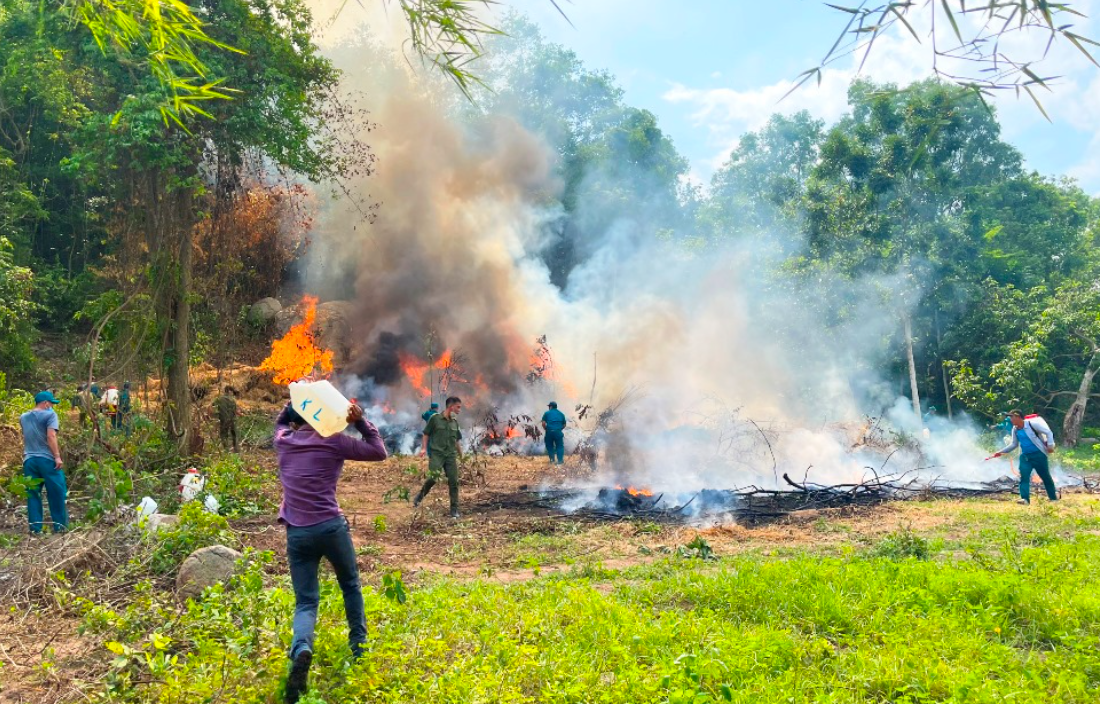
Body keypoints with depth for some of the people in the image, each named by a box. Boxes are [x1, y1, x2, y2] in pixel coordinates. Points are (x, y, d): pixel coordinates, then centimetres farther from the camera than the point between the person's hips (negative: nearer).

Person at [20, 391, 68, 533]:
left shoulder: (23, 417, 15)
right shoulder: (49, 414, -6)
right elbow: (51, 436, -16)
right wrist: (57, 456, -17)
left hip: (29, 460, 6)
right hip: (47, 459, -6)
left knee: (32, 495, 8)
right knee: (57, 493, 4)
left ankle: (35, 527, 9)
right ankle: (60, 525, 8)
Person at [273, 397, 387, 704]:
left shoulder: (283, 441, 9)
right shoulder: (334, 441, -2)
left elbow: (279, 422, 35)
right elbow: (379, 452, 6)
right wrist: (360, 421, 4)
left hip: (296, 532, 2)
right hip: (331, 526, -2)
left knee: (306, 602, 5)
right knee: (351, 585, 24)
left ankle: (301, 649, -24)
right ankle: (358, 645, 29)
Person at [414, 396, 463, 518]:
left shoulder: (455, 422, 13)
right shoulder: (435, 418, -2)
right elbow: (426, 434, 3)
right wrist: (424, 448, -8)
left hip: (451, 455, 5)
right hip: (436, 454, -5)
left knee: (453, 482, 0)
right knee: (434, 477, -21)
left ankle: (454, 510, 8)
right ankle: (420, 496, 6)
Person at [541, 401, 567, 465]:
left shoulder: (547, 413, 4)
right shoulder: (561, 414, 13)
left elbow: (543, 423, -5)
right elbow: (564, 425, 12)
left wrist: (546, 429, 10)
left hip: (549, 432, -1)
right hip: (558, 432, 1)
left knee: (550, 446, 12)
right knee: (560, 446, 8)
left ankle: (552, 460, 10)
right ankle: (560, 460, 1)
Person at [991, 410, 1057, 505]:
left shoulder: (1032, 423, -14)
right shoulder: (1015, 429, 6)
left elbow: (1048, 432, -11)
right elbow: (1014, 444, 17)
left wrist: (1050, 445, -19)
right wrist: (1001, 451, 12)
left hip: (1039, 455, -5)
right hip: (1025, 456, 5)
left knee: (1046, 477, 8)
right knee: (1024, 477, -10)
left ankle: (1054, 497, 24)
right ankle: (1025, 498, -15)